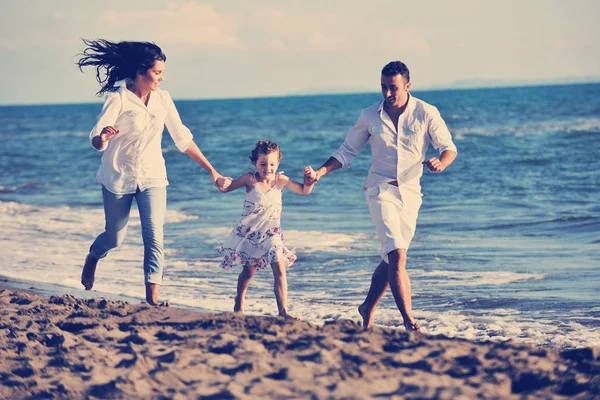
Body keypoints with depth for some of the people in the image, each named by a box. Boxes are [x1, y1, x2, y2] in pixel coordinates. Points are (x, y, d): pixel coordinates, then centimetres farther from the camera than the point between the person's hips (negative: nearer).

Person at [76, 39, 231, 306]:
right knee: (114, 237, 15)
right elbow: (96, 141, -23)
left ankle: (152, 299, -13)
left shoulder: (162, 98, -4)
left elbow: (183, 139, 2)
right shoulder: (118, 98, -16)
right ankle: (92, 259, 49)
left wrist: (212, 172, 0)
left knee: (154, 236, -13)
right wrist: (102, 137, -49)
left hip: (152, 177, 2)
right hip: (118, 177, -2)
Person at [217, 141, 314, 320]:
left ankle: (283, 310, -13)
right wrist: (221, 183, -31)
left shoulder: (280, 180, -4)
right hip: (249, 231, -1)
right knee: (249, 270, 9)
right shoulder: (250, 179, -10)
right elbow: (226, 188, -8)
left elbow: (304, 190, 4)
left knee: (279, 268, -15)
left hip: (271, 233, 1)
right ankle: (239, 302, 38)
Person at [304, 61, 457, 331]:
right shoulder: (370, 116, 0)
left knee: (391, 257, 9)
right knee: (396, 253, -17)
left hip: (410, 192, 2)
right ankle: (409, 321, -19)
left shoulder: (426, 114, -3)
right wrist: (320, 172, -6)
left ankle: (368, 309, 29)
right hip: (381, 189, -2)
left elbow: (449, 148, 0)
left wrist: (441, 163, -23)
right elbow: (347, 151, 8)